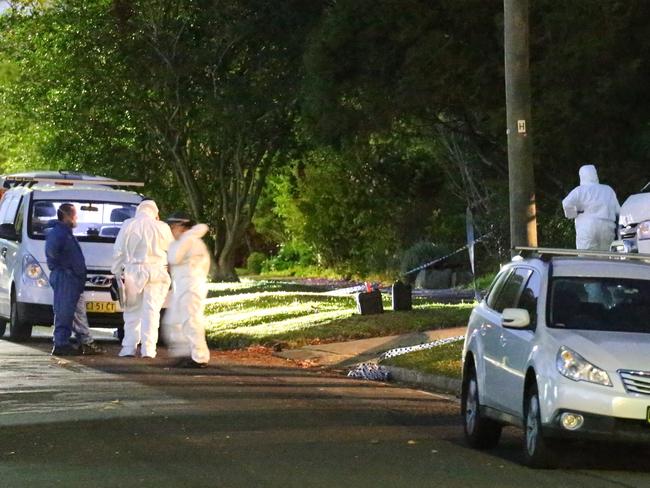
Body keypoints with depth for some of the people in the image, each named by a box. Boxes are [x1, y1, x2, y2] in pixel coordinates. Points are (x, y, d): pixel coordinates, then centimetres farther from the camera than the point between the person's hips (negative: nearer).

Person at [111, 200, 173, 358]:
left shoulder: (128, 225, 0)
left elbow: (118, 251, 2)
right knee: (151, 311, 1)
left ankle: (129, 348, 6)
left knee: (132, 311, 9)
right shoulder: (161, 227, -3)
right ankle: (148, 349, -5)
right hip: (155, 272, -1)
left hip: (133, 271, 1)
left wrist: (116, 272, 9)